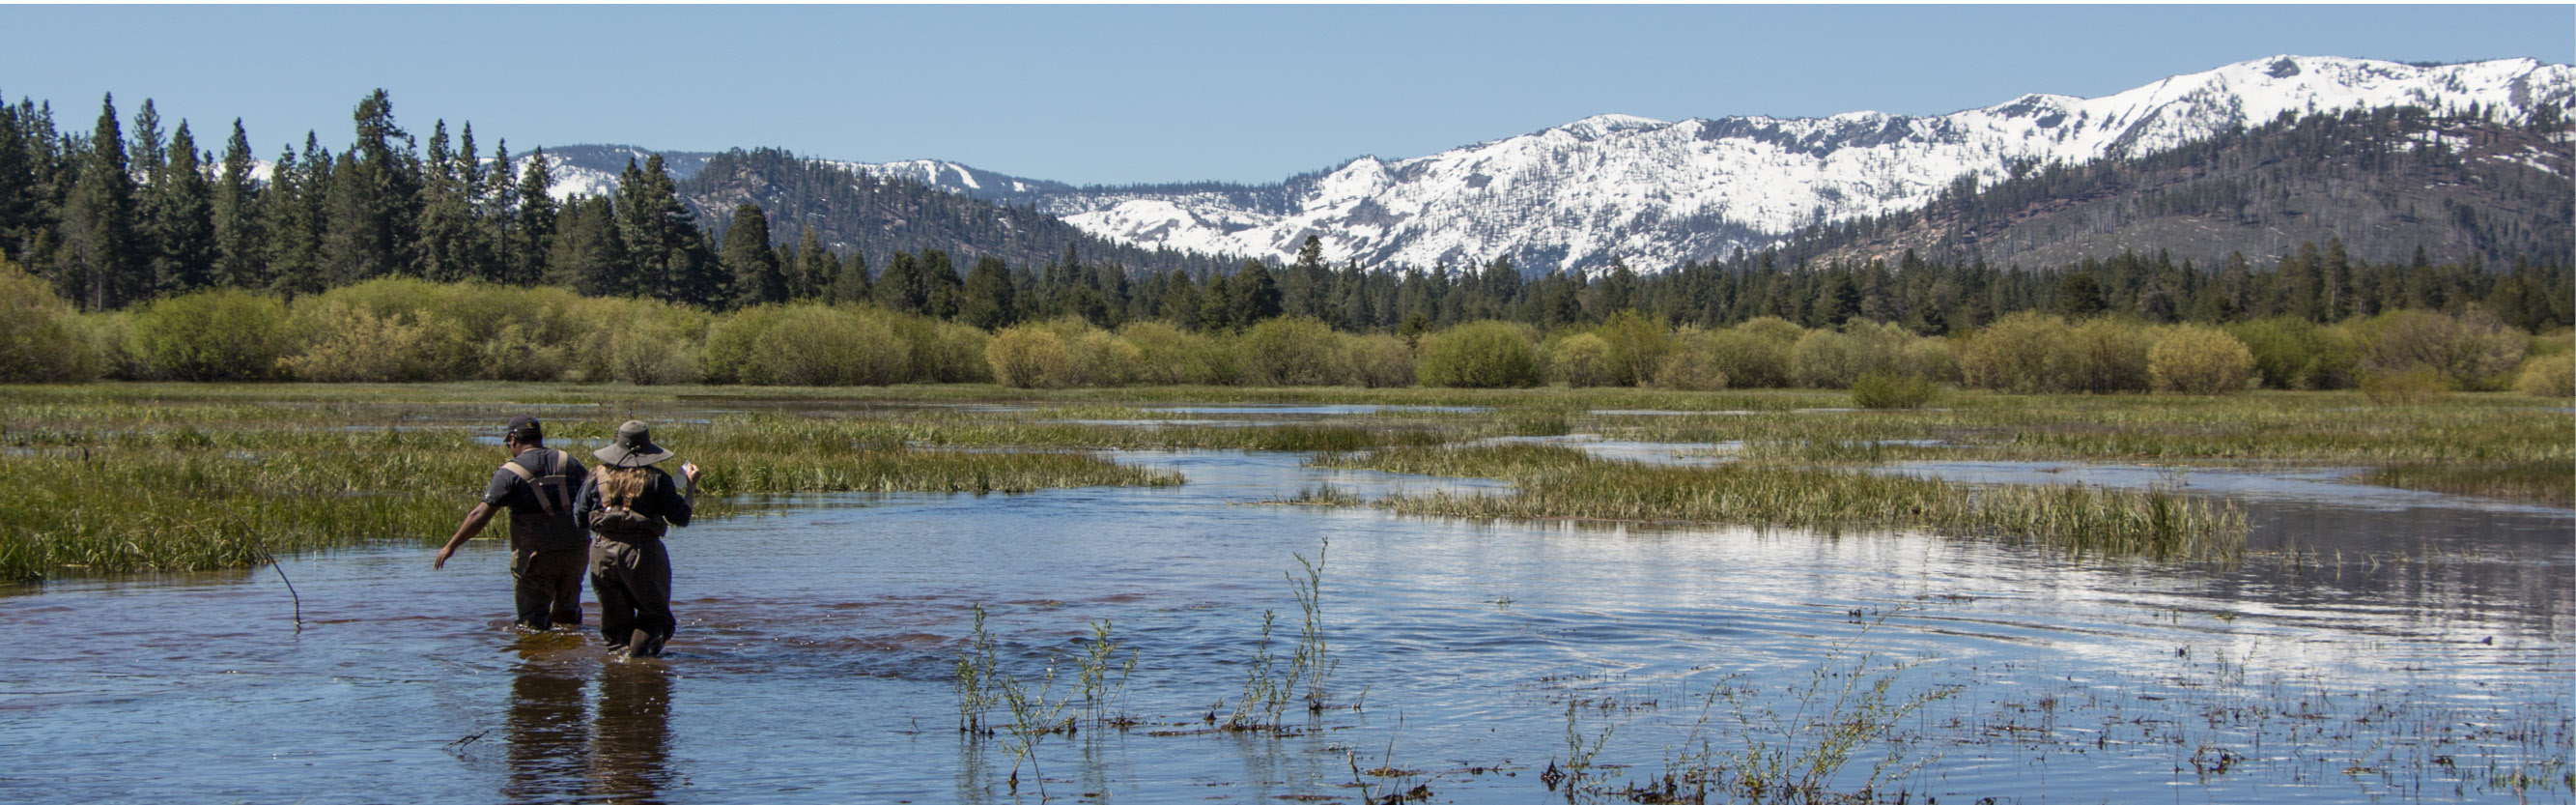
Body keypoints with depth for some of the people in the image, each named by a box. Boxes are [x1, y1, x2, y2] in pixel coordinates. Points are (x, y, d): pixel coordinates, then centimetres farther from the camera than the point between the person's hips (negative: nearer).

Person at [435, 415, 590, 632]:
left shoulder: (510, 472, -6)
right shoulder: (567, 461, 7)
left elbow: (481, 515, -10)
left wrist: (451, 546, -4)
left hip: (536, 555, -4)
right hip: (575, 551, 4)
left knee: (532, 621, 3)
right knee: (568, 614, 20)